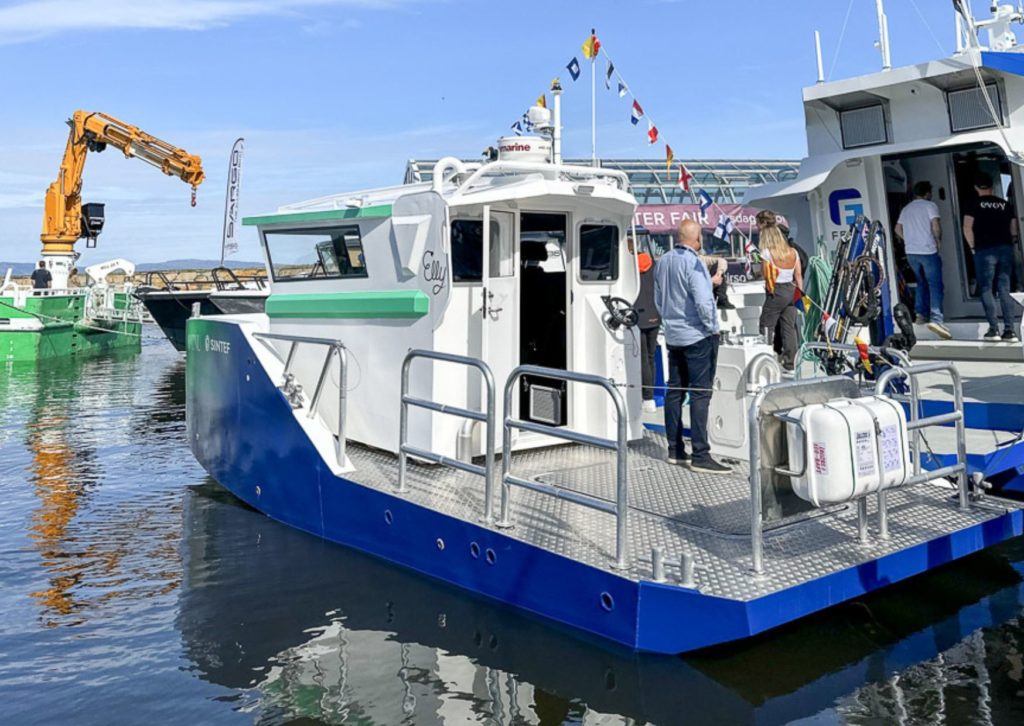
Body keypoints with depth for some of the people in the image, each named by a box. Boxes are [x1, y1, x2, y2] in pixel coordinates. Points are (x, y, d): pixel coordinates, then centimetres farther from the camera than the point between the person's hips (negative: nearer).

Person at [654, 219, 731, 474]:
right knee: (700, 393, -6)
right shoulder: (693, 263, -17)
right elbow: (703, 302, -22)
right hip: (698, 336, -8)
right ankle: (700, 455, -7)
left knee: (674, 390, 11)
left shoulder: (663, 261, 8)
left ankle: (675, 450, 18)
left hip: (673, 336, 8)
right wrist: (711, 326, -8)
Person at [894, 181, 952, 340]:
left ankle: (921, 315, 17)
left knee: (922, 283, 20)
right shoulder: (930, 205, -4)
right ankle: (935, 319, -20)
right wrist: (938, 240, 1)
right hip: (928, 251, -6)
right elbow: (936, 227, -15)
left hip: (911, 252, 6)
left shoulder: (906, 209, 14)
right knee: (935, 285, -7)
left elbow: (898, 229, 15)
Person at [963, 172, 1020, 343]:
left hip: (985, 250, -4)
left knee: (986, 290, 2)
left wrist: (973, 247, 1)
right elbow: (1014, 230, 9)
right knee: (1004, 290, 6)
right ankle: (1009, 330, 2)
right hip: (1006, 249, 4)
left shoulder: (974, 205, 0)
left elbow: (967, 228, -10)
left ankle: (994, 329, -4)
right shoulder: (1005, 204, 12)